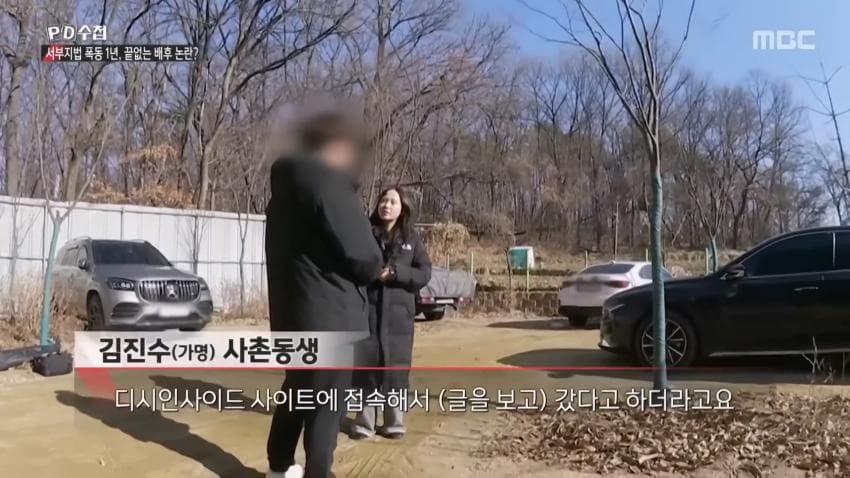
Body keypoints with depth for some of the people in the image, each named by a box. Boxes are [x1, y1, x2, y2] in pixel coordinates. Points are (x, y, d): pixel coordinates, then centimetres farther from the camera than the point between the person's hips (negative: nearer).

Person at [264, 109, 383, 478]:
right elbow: (362, 255, -20)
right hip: (330, 316, -9)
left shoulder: (285, 189, 13)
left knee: (298, 388, 23)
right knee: (326, 405, 3)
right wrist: (374, 270, 2)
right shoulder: (329, 185, -16)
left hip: (291, 312, 9)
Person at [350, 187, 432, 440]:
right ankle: (364, 421, 13)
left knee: (396, 365, 5)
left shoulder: (411, 238, 6)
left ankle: (395, 421, 17)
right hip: (367, 309, 0)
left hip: (398, 312, 1)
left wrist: (395, 273, -14)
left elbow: (425, 273, 1)